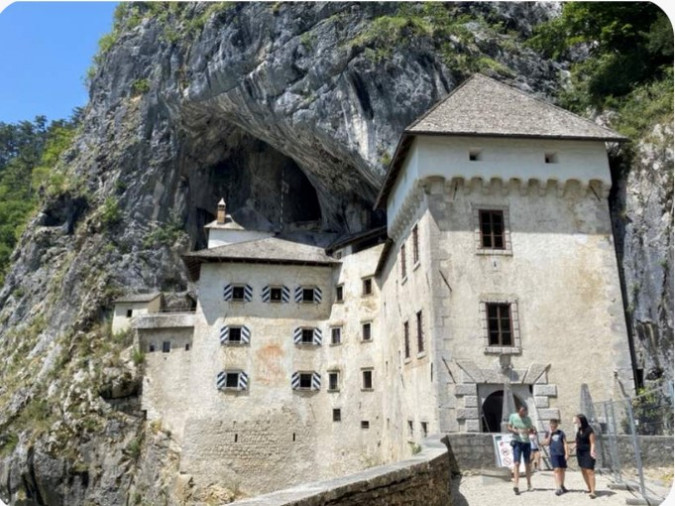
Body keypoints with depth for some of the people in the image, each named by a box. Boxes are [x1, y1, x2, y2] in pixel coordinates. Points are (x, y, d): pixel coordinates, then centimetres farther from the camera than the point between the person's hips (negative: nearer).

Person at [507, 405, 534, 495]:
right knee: (517, 463, -12)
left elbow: (531, 429, 9)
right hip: (517, 441, -3)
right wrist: (516, 431, -16)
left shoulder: (528, 419, 4)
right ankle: (515, 485, -14)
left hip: (526, 442, 3)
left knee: (527, 463, 13)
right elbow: (508, 428, 2)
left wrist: (530, 430, -16)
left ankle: (529, 484, 26)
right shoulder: (513, 416, -2)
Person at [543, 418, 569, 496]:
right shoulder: (548, 433, 6)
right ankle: (558, 488, -14)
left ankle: (562, 486, 27)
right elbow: (546, 443, -4)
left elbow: (565, 443, 3)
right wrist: (550, 434, -7)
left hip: (562, 454, 2)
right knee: (557, 470, -11)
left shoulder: (561, 433, 5)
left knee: (562, 470, 10)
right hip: (554, 454, -2)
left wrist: (567, 453, -5)